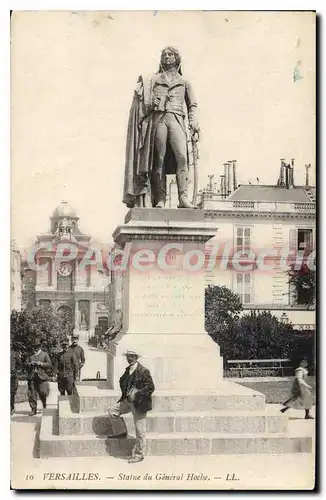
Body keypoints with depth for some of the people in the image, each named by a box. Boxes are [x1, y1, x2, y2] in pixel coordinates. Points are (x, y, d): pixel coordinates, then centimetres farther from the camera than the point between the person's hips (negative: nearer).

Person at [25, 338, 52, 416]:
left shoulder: (45, 354, 9)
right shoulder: (30, 355, 16)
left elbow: (49, 364, 4)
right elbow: (26, 364, 17)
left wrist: (41, 364, -10)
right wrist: (30, 364, -4)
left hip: (42, 376, -2)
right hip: (32, 377, 2)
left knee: (43, 392, -8)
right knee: (32, 394, -2)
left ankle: (44, 404, 23)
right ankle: (33, 409, 5)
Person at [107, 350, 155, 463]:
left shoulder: (143, 371, -15)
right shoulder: (128, 370, 10)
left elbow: (150, 387, -18)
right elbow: (123, 382, 26)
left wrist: (136, 395, -22)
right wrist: (125, 393, 7)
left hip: (138, 404, -8)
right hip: (127, 401, 8)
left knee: (140, 431, -1)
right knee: (112, 412, 8)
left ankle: (138, 455, 10)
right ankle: (120, 432, 26)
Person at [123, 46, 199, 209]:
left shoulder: (184, 82, 25)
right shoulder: (154, 79, 23)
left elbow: (192, 105, 20)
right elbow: (145, 100, 17)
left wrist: (193, 124, 8)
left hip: (176, 119, 0)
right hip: (158, 118, 0)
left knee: (182, 156, -19)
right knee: (159, 159, -8)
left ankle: (183, 198, -26)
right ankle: (160, 199, -10)